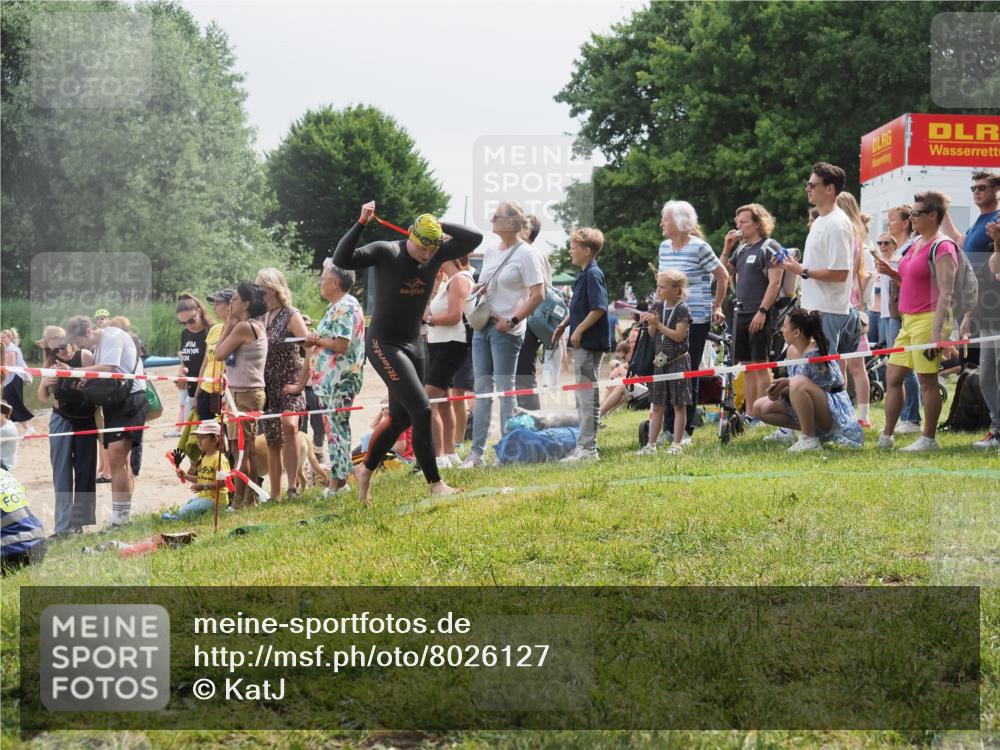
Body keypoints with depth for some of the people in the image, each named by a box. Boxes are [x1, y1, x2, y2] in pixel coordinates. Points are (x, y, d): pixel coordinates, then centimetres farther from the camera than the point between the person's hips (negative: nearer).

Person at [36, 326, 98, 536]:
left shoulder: (84, 356, -12)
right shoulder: (50, 363, -1)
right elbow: (43, 397, 6)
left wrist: (70, 371, -29)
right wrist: (44, 383, -17)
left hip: (85, 419, -2)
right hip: (62, 420, 2)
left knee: (85, 470, 4)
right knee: (61, 471, -3)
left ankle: (79, 521, 13)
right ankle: (63, 525, -5)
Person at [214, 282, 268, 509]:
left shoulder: (243, 327, -14)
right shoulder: (257, 326, 16)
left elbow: (219, 354, -9)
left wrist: (228, 325, -2)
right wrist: (230, 325, 14)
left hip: (245, 394, -10)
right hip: (247, 392, 10)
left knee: (240, 449, -7)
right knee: (247, 449, 13)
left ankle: (238, 501, -5)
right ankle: (249, 499, 17)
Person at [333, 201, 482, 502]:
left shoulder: (436, 254, -2)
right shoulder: (385, 252, -17)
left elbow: (474, 238, -5)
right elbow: (342, 259, -29)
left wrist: (440, 225, -13)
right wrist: (361, 223, -37)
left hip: (412, 344, 7)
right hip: (383, 344, -7)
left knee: (401, 417, 14)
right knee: (421, 411, -15)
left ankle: (365, 469, 33)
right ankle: (434, 483, -8)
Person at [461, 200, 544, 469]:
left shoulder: (526, 254, -9)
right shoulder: (491, 252, 14)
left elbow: (537, 295, -14)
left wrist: (512, 321, -17)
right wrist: (476, 289, 3)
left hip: (506, 330, -7)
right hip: (483, 326, 7)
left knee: (505, 390, -3)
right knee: (482, 389, 8)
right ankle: (477, 451, 11)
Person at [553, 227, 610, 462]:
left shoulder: (593, 275, -16)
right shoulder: (584, 274, 14)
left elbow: (598, 308, -23)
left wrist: (579, 330, -20)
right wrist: (564, 325, 20)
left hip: (589, 343, -10)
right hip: (583, 344, 10)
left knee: (588, 397, -7)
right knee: (583, 396, 15)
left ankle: (588, 447, -5)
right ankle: (585, 444, 22)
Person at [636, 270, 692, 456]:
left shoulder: (682, 309, -11)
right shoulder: (658, 307, 6)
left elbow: (678, 336, -18)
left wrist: (658, 324, -20)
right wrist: (650, 323, -12)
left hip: (678, 361, -6)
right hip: (660, 360, 6)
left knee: (679, 404, 1)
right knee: (657, 405, 7)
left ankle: (677, 444, 4)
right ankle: (651, 444, 9)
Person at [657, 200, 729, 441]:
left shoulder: (699, 247, -9)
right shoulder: (664, 247, 11)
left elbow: (723, 276, -2)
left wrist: (716, 307, 1)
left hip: (696, 320, -6)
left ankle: (686, 429, 6)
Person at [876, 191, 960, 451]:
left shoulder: (942, 247, -12)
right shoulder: (917, 244, 16)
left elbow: (946, 293, -17)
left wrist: (938, 331, -23)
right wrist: (891, 273, 9)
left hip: (928, 319, -10)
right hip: (909, 320, 10)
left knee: (927, 381, -3)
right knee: (892, 376, 9)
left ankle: (928, 439, 5)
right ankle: (886, 437, 14)